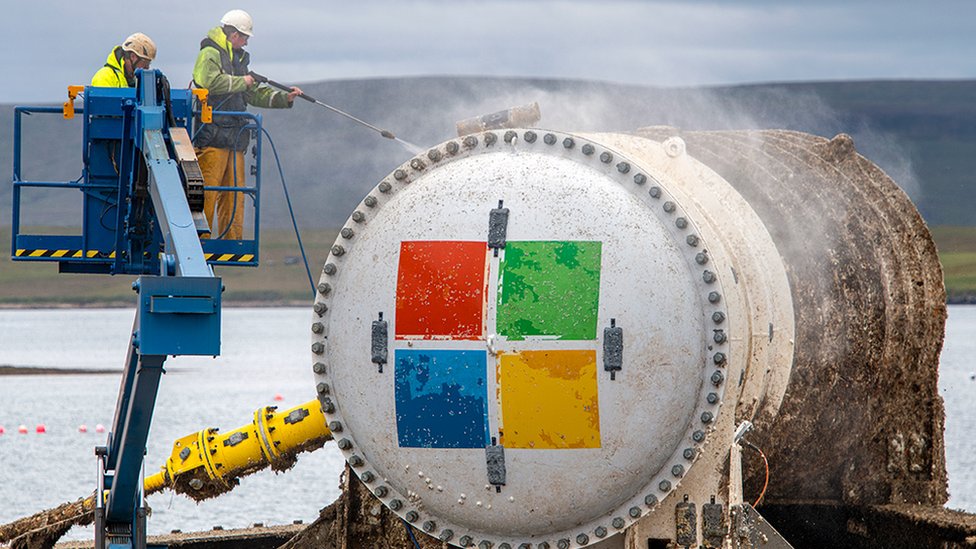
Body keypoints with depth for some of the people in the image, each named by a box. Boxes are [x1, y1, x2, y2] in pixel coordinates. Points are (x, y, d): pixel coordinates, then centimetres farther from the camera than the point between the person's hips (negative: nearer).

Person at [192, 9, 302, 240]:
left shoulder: (238, 60, 25)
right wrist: (241, 82, -13)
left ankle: (232, 240, 10)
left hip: (234, 138, 9)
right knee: (207, 192, -12)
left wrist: (284, 98, 16)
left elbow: (255, 95, 28)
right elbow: (210, 81, -24)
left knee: (234, 194, 7)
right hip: (212, 136, -9)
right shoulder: (210, 54, -4)